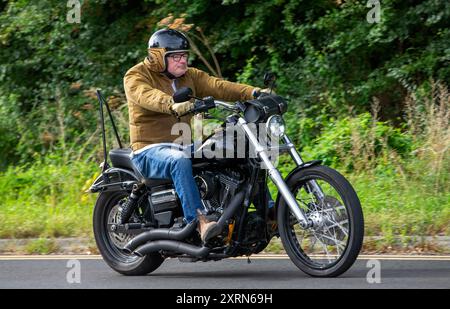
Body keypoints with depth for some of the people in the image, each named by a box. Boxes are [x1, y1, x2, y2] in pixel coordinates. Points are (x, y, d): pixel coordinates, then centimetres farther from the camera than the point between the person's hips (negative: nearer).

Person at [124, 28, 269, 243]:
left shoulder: (189, 76, 16)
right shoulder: (136, 76, -4)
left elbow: (217, 86, 1)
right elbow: (148, 96, -27)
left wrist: (252, 92, -17)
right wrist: (173, 105, -49)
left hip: (183, 146, 7)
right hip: (150, 151, -7)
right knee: (180, 160, -40)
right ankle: (199, 222, -49)